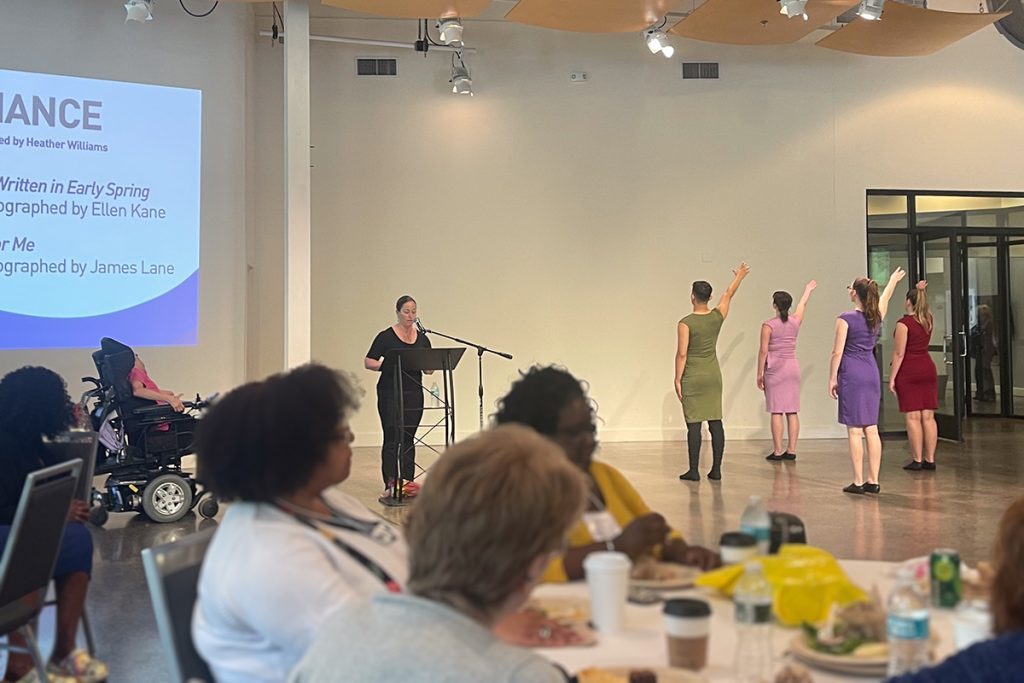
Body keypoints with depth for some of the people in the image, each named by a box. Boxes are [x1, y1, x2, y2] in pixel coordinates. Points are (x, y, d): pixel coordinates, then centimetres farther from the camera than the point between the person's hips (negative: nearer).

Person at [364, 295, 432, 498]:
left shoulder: (422, 339, 9)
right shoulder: (386, 336, -3)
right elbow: (368, 362, -5)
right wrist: (386, 365, -22)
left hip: (414, 394, 4)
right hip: (390, 394, -4)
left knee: (408, 439, 7)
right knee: (392, 439, -6)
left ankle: (407, 482, 11)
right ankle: (391, 484, -4)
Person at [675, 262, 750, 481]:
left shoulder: (686, 323, -12)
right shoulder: (717, 317, 1)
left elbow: (682, 354, -13)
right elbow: (729, 295, 19)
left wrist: (677, 379, -6)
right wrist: (739, 277, 36)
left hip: (692, 377, -5)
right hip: (713, 375, 5)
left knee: (694, 424, -2)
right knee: (715, 422, 6)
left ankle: (693, 471, 1)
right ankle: (716, 469, 9)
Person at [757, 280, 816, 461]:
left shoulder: (768, 326, -9)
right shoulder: (796, 321, 5)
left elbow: (763, 351, -10)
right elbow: (802, 304, 25)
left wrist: (760, 373, -2)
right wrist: (808, 290, 44)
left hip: (775, 370, -5)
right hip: (793, 367, 5)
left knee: (777, 412, -4)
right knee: (792, 412, 6)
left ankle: (777, 451, -4)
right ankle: (791, 450, 8)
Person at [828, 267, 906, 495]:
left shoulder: (845, 319, -10)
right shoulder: (877, 316, 7)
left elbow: (837, 352, -10)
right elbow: (885, 297, 29)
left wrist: (832, 378, -2)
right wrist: (893, 281, 48)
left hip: (851, 375, -6)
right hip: (871, 374, 6)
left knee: (854, 431, -3)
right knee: (871, 429, 8)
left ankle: (858, 482, -3)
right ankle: (873, 481, 10)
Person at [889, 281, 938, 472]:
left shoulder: (904, 323, -11)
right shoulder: (928, 320, 7)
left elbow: (899, 353, -13)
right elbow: (922, 306, 34)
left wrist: (892, 378, -9)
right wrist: (920, 291, 32)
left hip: (909, 372, -6)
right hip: (928, 369, 6)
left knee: (913, 417, -3)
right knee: (928, 417, 6)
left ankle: (917, 460, -1)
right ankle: (930, 460, 9)